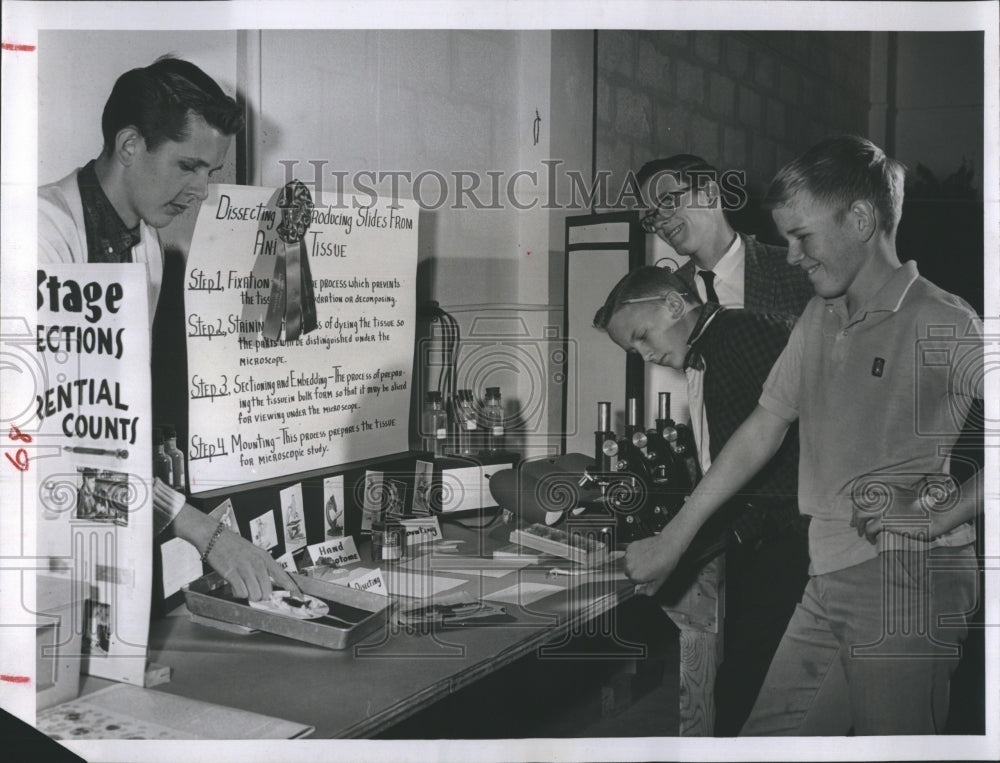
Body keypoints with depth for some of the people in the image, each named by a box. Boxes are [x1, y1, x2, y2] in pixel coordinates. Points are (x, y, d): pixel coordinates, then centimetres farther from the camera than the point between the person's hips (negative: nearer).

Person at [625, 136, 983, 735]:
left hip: (909, 579, -7)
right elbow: (763, 431, 16)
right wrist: (673, 539, 15)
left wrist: (938, 517, -18)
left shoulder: (942, 323, -9)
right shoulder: (819, 319, 14)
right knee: (767, 738, 10)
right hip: (830, 583, 7)